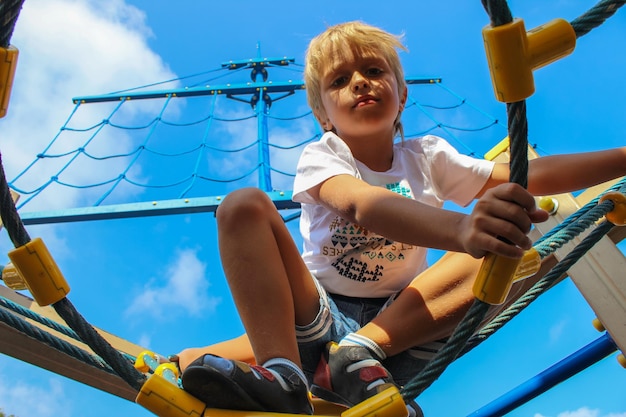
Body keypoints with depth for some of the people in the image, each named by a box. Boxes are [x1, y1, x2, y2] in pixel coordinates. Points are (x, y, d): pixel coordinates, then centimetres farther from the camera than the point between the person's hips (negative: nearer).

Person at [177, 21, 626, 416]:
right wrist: (460, 228, -46)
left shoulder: (426, 157, 8)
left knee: (514, 245, -16)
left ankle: (362, 354, -29)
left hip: (401, 326, 3)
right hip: (319, 319, -2)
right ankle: (282, 376, -36)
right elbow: (361, 204, -28)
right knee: (245, 205, -20)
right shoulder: (321, 156, -4)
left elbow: (527, 175, -3)